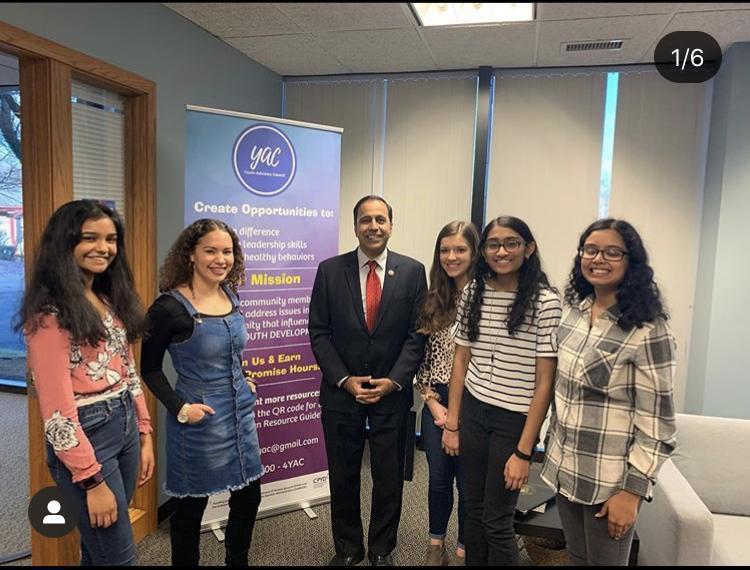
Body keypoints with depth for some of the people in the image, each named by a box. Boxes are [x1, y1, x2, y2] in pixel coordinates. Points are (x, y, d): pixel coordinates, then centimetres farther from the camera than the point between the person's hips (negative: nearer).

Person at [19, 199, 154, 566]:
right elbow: (56, 407, -18)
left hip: (125, 426, 7)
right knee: (118, 557, 6)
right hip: (85, 435, -7)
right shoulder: (51, 311, -16)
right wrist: (92, 479, -17)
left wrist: (144, 434, 9)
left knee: (98, 549, 21)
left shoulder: (111, 300, 9)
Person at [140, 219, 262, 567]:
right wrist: (179, 407, -16)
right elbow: (150, 368, -8)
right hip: (199, 420, -6)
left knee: (249, 497, 17)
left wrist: (243, 383, 6)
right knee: (191, 505, 12)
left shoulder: (231, 296, 2)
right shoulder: (169, 307, -17)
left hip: (241, 413, 6)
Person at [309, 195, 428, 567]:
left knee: (389, 477, 12)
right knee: (343, 477, 14)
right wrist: (345, 380, -9)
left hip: (391, 393, 0)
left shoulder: (413, 271, -2)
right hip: (341, 392, 1)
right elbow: (318, 332, -2)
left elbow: (418, 334, -2)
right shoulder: (330, 270, -2)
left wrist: (393, 380, -11)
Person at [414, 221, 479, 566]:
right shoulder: (434, 299, 4)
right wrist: (432, 401, -2)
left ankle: (465, 549, 35)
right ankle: (436, 545, 37)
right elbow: (423, 354, 7)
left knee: (469, 482, 13)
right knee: (438, 478, 17)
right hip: (436, 402, 4)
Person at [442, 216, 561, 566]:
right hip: (472, 411, 4)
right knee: (474, 509, 18)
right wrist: (452, 424, 5)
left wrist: (524, 451, -12)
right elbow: (461, 361, 6)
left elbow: (544, 382, -12)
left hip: (514, 419, -4)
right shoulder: (473, 293, 1)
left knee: (497, 520, 7)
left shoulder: (545, 302, -13)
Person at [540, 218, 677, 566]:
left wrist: (632, 490, -16)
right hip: (564, 468, 6)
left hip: (611, 481, -6)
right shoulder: (574, 311, 2)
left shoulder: (648, 330, -18)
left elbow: (656, 422, -16)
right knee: (577, 558, 21)